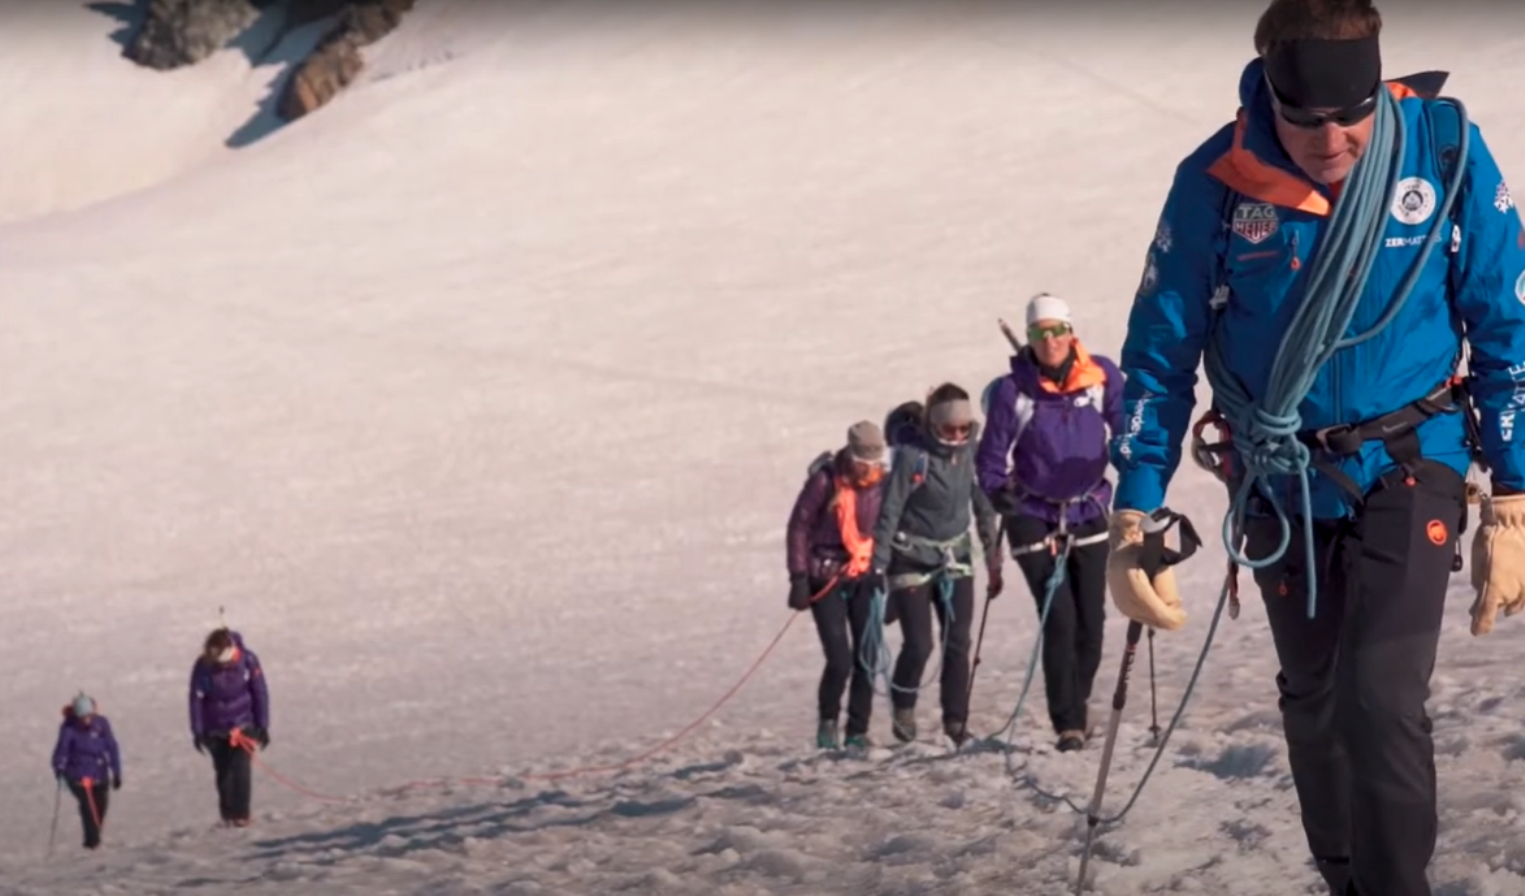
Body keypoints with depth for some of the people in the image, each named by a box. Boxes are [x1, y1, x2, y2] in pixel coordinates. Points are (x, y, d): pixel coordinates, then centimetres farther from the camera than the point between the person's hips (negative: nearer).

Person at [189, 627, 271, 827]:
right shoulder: (203, 667, -14)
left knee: (240, 768, -14)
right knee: (223, 772, 5)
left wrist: (263, 727, -5)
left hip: (243, 726, -1)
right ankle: (227, 813, 20)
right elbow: (196, 699, -8)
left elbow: (260, 693, -7)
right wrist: (197, 732, -9)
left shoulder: (247, 660, -16)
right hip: (215, 730, 1)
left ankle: (241, 814, -11)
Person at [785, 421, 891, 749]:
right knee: (840, 660, -10)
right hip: (827, 578, -4)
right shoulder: (825, 481, -13)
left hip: (866, 577, 4)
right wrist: (799, 578, -9)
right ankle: (828, 720, 15)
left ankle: (858, 731, 13)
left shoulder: (881, 483, -2)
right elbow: (799, 527, -7)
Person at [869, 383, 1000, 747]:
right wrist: (878, 567, -17)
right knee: (919, 645, -6)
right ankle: (902, 709, 21)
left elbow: (983, 505, 8)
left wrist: (993, 559, 11)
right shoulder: (911, 455, -18)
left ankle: (956, 721, 9)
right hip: (912, 559, -4)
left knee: (958, 643, -1)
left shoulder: (969, 451, -4)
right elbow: (889, 512, -15)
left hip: (955, 557, 4)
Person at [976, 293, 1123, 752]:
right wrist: (997, 490, -21)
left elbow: (1126, 428, 3)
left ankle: (1077, 701, 29)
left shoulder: (1102, 377, -6)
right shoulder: (1013, 391, -9)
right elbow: (992, 456, -3)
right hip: (1034, 520, -2)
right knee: (1060, 620, -12)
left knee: (1091, 622, 5)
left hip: (1089, 514, 2)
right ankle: (1068, 722, -5)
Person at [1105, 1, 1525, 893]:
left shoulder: (1445, 149, -15)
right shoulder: (1217, 181, -15)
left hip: (1409, 460, -2)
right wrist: (1134, 519, -9)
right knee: (1314, 710, 15)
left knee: (1381, 700, -19)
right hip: (1282, 480, 2)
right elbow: (1160, 355, -5)